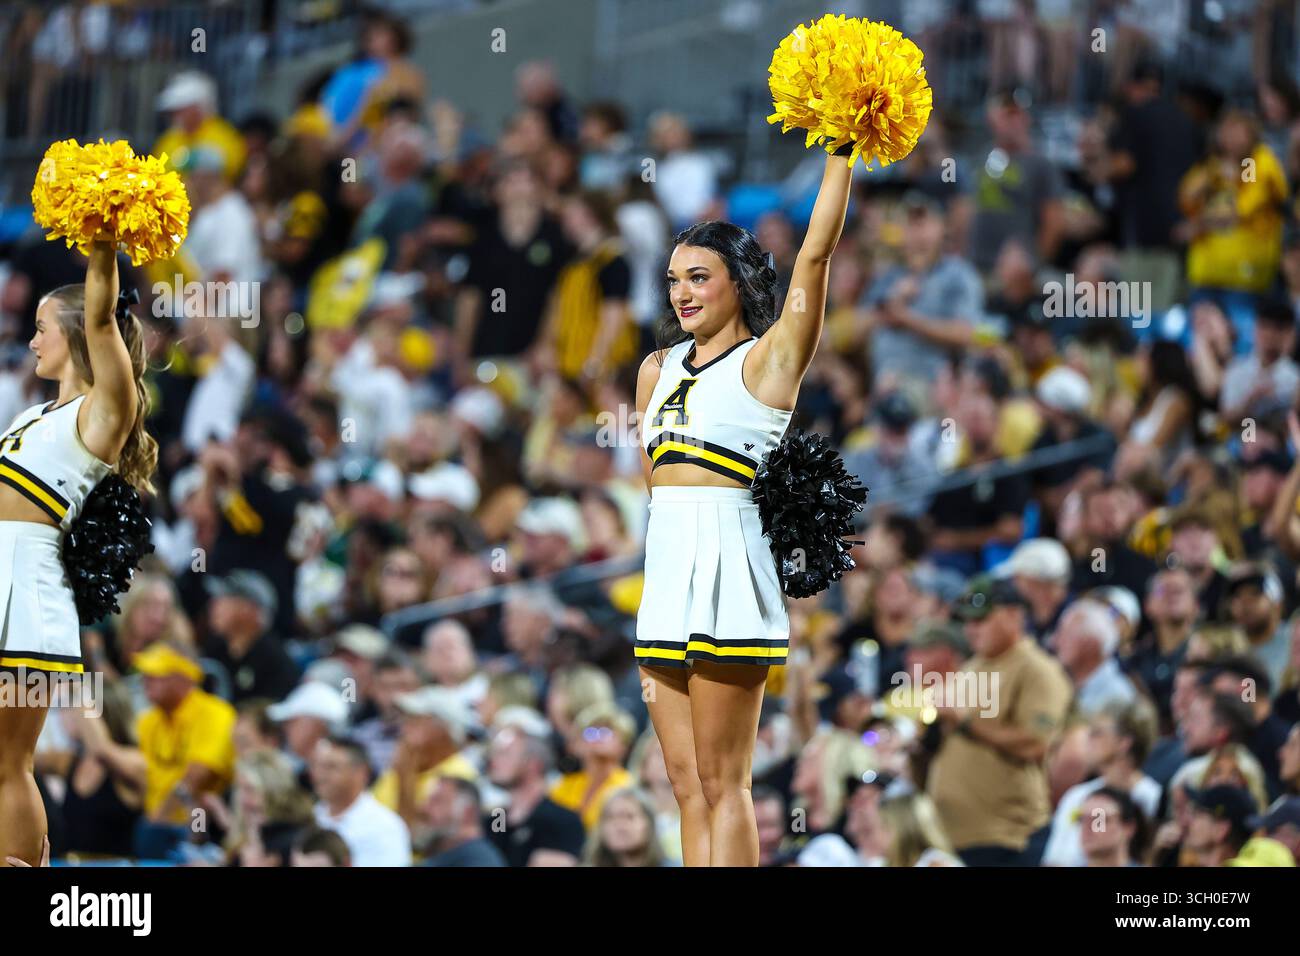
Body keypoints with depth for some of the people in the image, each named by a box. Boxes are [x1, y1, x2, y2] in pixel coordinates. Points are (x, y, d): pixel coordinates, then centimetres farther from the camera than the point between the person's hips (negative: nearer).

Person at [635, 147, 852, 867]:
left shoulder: (767, 359, -1)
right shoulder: (660, 368, 18)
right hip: (665, 574, 7)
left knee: (721, 785, -8)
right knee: (688, 788, 5)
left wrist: (842, 151, -9)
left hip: (727, 565, -7)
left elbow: (816, 252, -10)